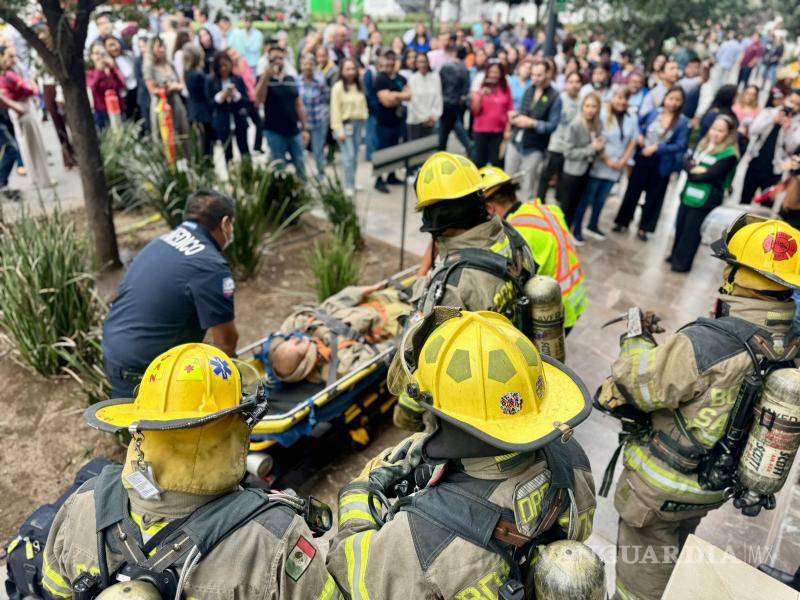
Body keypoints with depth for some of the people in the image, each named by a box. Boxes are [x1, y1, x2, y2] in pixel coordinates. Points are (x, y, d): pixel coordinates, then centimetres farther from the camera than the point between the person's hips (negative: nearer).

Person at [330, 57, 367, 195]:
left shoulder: (359, 86, 10)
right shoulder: (338, 87, -7)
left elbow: (363, 105, 13)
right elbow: (335, 110, -10)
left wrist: (364, 119, 3)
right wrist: (339, 130, -14)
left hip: (358, 123, 6)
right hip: (345, 124, -5)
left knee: (355, 156, 9)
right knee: (349, 155, -10)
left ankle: (352, 182, 19)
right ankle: (349, 186, -4)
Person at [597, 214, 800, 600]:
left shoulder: (704, 345, -36)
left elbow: (627, 385, -24)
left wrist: (637, 340, -7)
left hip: (661, 488, -7)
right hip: (715, 487, 7)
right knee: (675, 563, 34)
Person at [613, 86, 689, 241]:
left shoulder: (682, 122, -11)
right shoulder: (653, 113, -1)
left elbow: (681, 145, -15)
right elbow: (640, 124, 17)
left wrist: (657, 148, -21)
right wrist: (639, 135, -3)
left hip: (662, 164, -2)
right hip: (643, 159, 2)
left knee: (653, 196, 10)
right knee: (632, 191, 9)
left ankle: (643, 228, 23)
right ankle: (623, 222, 24)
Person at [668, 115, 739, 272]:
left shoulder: (729, 154, -13)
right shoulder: (702, 144, 9)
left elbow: (710, 175, -21)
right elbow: (686, 163, 2)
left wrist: (691, 173, -10)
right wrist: (695, 169, -17)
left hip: (706, 199, -7)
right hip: (688, 194, 7)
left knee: (692, 232, 2)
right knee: (680, 227, 16)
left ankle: (682, 262, 14)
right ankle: (675, 256, 33)